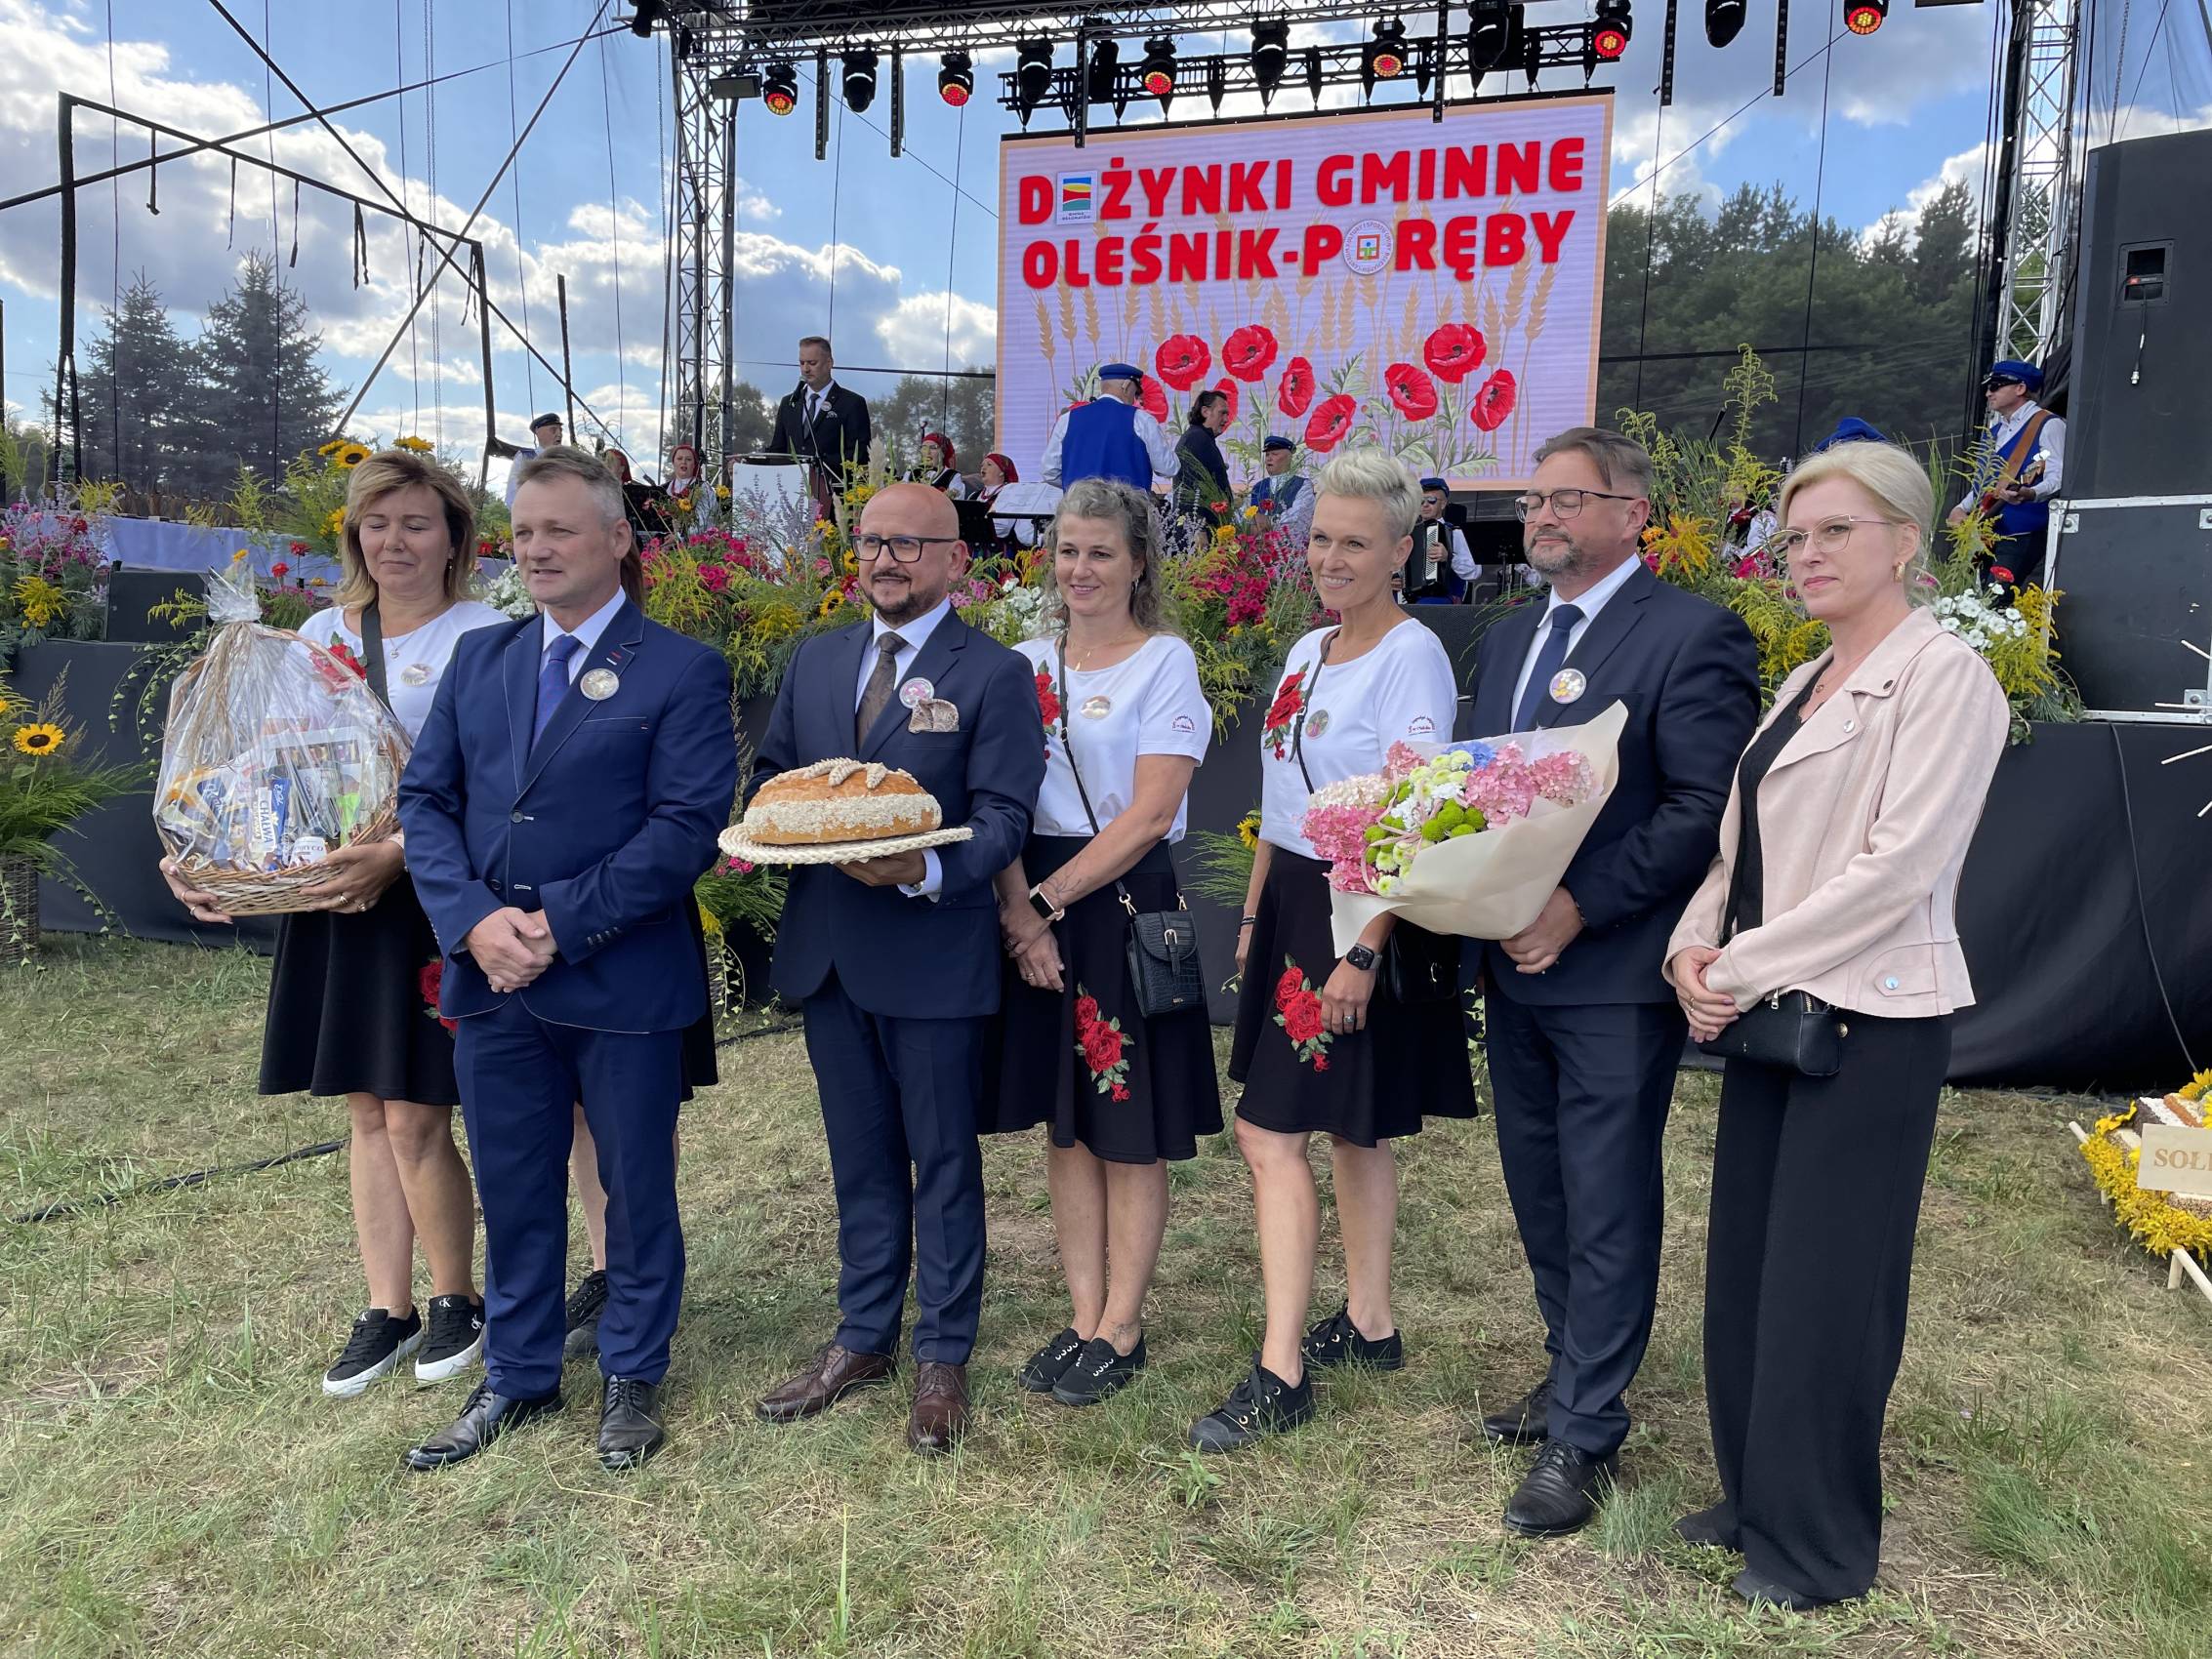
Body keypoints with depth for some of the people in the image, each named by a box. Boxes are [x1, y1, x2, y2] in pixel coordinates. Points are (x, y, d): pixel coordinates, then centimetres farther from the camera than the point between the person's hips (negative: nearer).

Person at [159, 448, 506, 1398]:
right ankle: (387, 1311, 27)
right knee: (367, 1114, 13)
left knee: (415, 1122, -1)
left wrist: (395, 856, -29)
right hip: (331, 900, 6)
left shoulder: (482, 639, -8)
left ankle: (456, 1299, 22)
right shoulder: (319, 634, 11)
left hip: (431, 901, -6)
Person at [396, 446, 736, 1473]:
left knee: (637, 1189, 11)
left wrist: (561, 926, -17)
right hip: (490, 976, 5)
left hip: (622, 982, -4)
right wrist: (473, 920, -10)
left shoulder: (682, 672, -6)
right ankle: (517, 1379, 35)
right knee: (512, 1192, 17)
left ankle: (632, 1378, 31)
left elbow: (688, 826, -14)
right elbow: (425, 799, 7)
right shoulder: (477, 659, 11)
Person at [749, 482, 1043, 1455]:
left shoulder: (993, 673, -6)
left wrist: (927, 870, -31)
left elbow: (1003, 815, -12)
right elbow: (770, 771, 18)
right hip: (826, 953, 5)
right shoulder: (814, 661, 12)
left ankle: (943, 1358, 23)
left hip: (933, 955, -5)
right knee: (861, 1159, 18)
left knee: (943, 1161, 8)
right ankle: (863, 1338, 34)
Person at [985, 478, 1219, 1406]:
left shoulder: (1167, 662, -5)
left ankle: (1122, 1330, 17)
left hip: (1128, 907, -5)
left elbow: (1150, 814, -13)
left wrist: (1049, 898, -14)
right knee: (1064, 1121, 11)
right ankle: (1083, 1319, 23)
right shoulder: (1027, 663, 10)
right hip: (1037, 912, 5)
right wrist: (1020, 912, -10)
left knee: (1130, 1127, 3)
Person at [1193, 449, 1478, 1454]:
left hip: (1360, 911, -8)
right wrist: (1254, 916, 15)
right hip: (1293, 904, 8)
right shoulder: (1306, 653, 13)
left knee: (1269, 1134, -9)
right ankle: (1368, 1324, 30)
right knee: (1352, 1130, 16)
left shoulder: (1412, 657, -13)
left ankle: (1281, 1375, 0)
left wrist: (1364, 951, -23)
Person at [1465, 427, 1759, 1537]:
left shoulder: (1691, 636, -10)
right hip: (1515, 967, 8)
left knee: (1606, 1210, 3)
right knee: (1540, 1196, 18)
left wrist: (1581, 905, -20)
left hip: (1615, 978, -7)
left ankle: (1583, 1435, 16)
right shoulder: (1510, 638, 14)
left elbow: (1706, 811, -16)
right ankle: (1573, 1375, 37)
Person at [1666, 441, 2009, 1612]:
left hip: (1868, 1023, -7)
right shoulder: (1804, 687, 14)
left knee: (1824, 1282, 3)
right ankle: (1756, 1496, 30)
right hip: (1767, 1017, 8)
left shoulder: (1944, 678, -11)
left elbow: (1896, 867, -19)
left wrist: (1746, 969, -16)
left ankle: (1819, 1545, 21)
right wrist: (1696, 946, -3)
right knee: (1745, 1268, 13)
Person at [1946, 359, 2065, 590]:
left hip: (2024, 537, -8)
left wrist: (2029, 494, -34)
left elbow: (2058, 480, -16)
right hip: (1987, 535, 8)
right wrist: (1962, 509, 13)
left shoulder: (2048, 426, -4)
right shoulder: (1992, 432, 21)